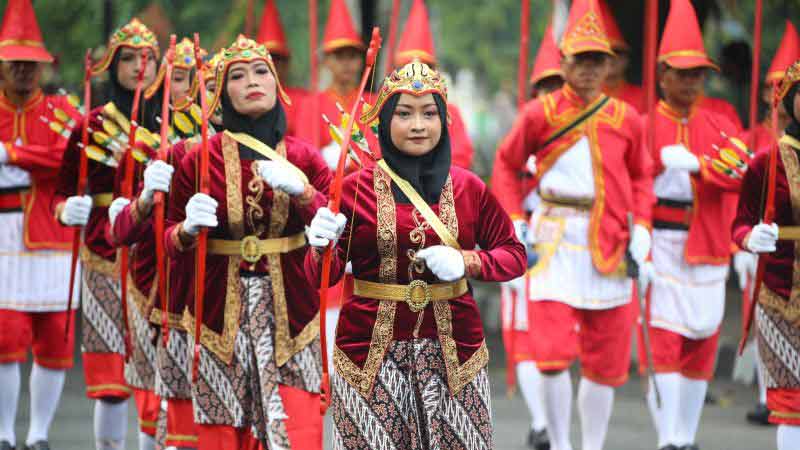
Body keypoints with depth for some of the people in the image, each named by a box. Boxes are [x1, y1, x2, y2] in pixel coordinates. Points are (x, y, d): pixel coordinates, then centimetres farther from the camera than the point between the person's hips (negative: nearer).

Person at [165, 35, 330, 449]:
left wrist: (302, 192, -16)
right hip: (222, 314, 0)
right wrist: (188, 229, -14)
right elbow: (171, 239, 8)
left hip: (289, 310, 0)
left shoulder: (303, 158, 6)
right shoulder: (199, 160, 3)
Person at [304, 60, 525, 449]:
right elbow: (321, 277, -2)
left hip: (453, 351, 1)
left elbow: (514, 256, 8)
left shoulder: (469, 188, 4)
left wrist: (467, 262, -10)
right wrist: (323, 247, -24)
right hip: (372, 353, -1)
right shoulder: (355, 189, -1)